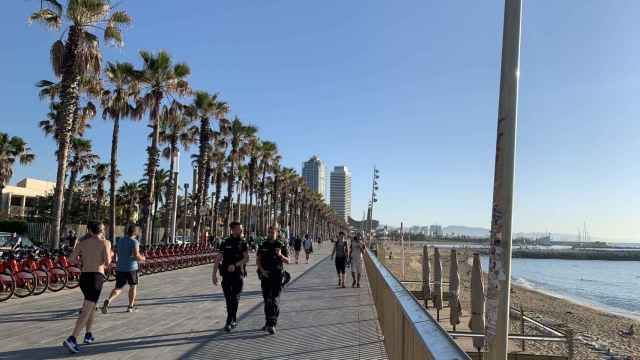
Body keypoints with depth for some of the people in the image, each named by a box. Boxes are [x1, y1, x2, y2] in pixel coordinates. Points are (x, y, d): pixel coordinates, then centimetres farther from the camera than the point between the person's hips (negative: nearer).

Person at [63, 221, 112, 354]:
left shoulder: (82, 242, 10)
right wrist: (110, 256, 10)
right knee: (87, 310, -10)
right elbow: (107, 262, -12)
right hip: (96, 277, -5)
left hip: (84, 277, 6)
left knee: (92, 305, 26)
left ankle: (88, 335, 30)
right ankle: (71, 339, -24)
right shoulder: (105, 242, -2)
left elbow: (72, 259, 2)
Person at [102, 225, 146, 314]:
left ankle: (108, 300, -18)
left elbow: (117, 254, 16)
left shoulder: (119, 240, 10)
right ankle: (130, 307, 20)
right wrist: (142, 258, 0)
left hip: (119, 268, 5)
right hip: (131, 268, -5)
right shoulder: (134, 242, -10)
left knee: (118, 288, 10)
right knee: (133, 286, 16)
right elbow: (136, 255, -20)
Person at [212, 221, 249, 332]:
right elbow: (218, 259, 2)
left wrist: (235, 265, -21)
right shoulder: (225, 243, 3)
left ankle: (229, 321, -2)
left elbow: (246, 258, -8)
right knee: (228, 299, 6)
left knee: (234, 298, -5)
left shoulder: (243, 243, 2)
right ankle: (234, 320, 20)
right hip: (226, 274, 1)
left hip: (238, 274, -1)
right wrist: (214, 274, -3)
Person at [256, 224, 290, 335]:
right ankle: (267, 322, 24)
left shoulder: (281, 245, 1)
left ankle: (272, 325, -14)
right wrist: (262, 270, -9)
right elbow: (257, 260, 6)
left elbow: (287, 261, 2)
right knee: (267, 300, 10)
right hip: (265, 276, 3)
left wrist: (280, 255, -18)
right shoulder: (263, 246, 7)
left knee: (275, 300, -11)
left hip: (277, 276, -3)